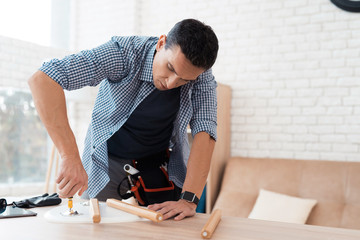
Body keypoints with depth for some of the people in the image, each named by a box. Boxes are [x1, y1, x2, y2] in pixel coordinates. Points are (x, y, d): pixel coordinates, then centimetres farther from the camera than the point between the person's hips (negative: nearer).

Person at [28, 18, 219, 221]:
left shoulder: (202, 75, -18)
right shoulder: (124, 53, -28)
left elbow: (205, 131, -24)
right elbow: (43, 80, -36)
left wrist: (189, 199, -37)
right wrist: (70, 157, -45)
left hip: (166, 168, 2)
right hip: (108, 164, -1)